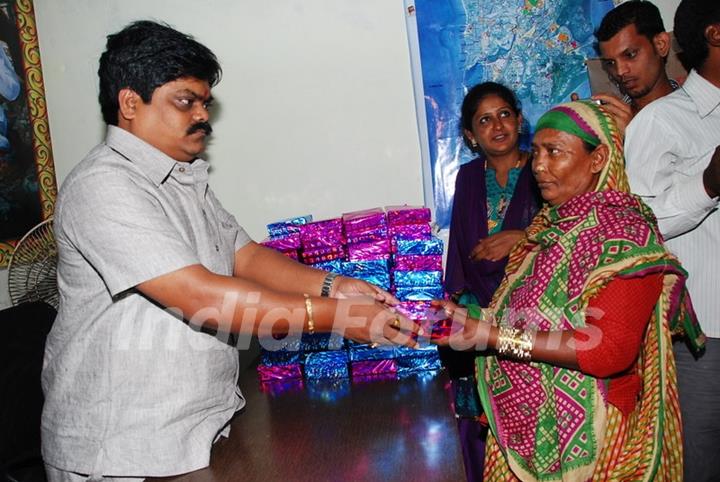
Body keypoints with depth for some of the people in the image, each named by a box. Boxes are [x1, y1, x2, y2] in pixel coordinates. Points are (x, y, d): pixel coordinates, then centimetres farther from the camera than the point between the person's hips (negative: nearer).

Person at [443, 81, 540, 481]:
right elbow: (459, 249, 12)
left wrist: (520, 238, -19)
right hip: (479, 315, 4)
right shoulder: (468, 177, 10)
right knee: (483, 426, 8)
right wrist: (458, 300, 6)